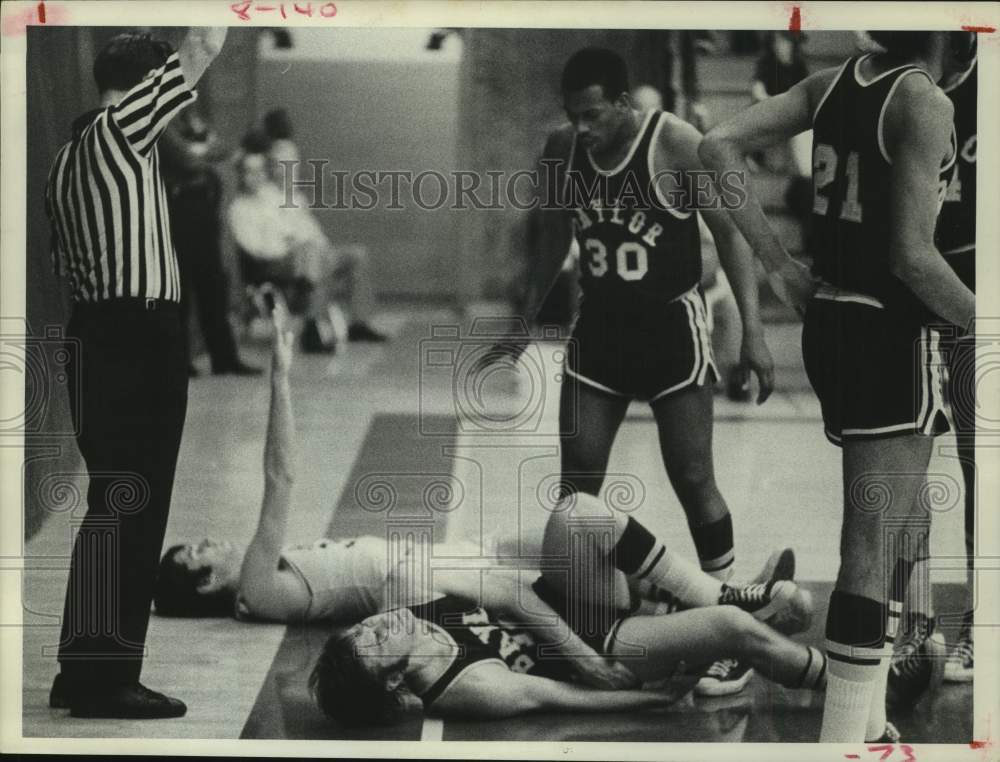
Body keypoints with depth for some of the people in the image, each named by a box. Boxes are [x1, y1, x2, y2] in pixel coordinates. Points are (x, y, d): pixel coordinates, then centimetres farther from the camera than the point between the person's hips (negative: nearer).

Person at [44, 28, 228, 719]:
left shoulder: (68, 156, 17)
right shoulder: (121, 127, -9)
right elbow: (205, 47, -10)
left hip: (94, 336, 10)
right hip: (140, 337, -10)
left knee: (108, 507, 14)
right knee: (130, 509, -7)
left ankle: (81, 672, 18)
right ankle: (110, 679, -5)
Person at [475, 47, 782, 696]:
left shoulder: (678, 145, -18)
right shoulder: (562, 149, -3)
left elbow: (730, 235, -11)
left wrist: (753, 333, -17)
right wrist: (524, 327, 16)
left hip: (670, 326, -4)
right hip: (599, 326, 4)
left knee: (693, 481, -5)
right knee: (577, 483, 3)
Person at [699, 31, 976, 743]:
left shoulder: (833, 82, 5)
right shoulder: (926, 102, -17)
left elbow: (719, 146, 3)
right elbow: (912, 257, -20)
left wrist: (780, 263, 6)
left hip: (831, 323, 8)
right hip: (893, 338, -8)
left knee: (899, 523, 21)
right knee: (875, 548, -4)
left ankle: (869, 723, 30)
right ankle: (846, 734, -2)